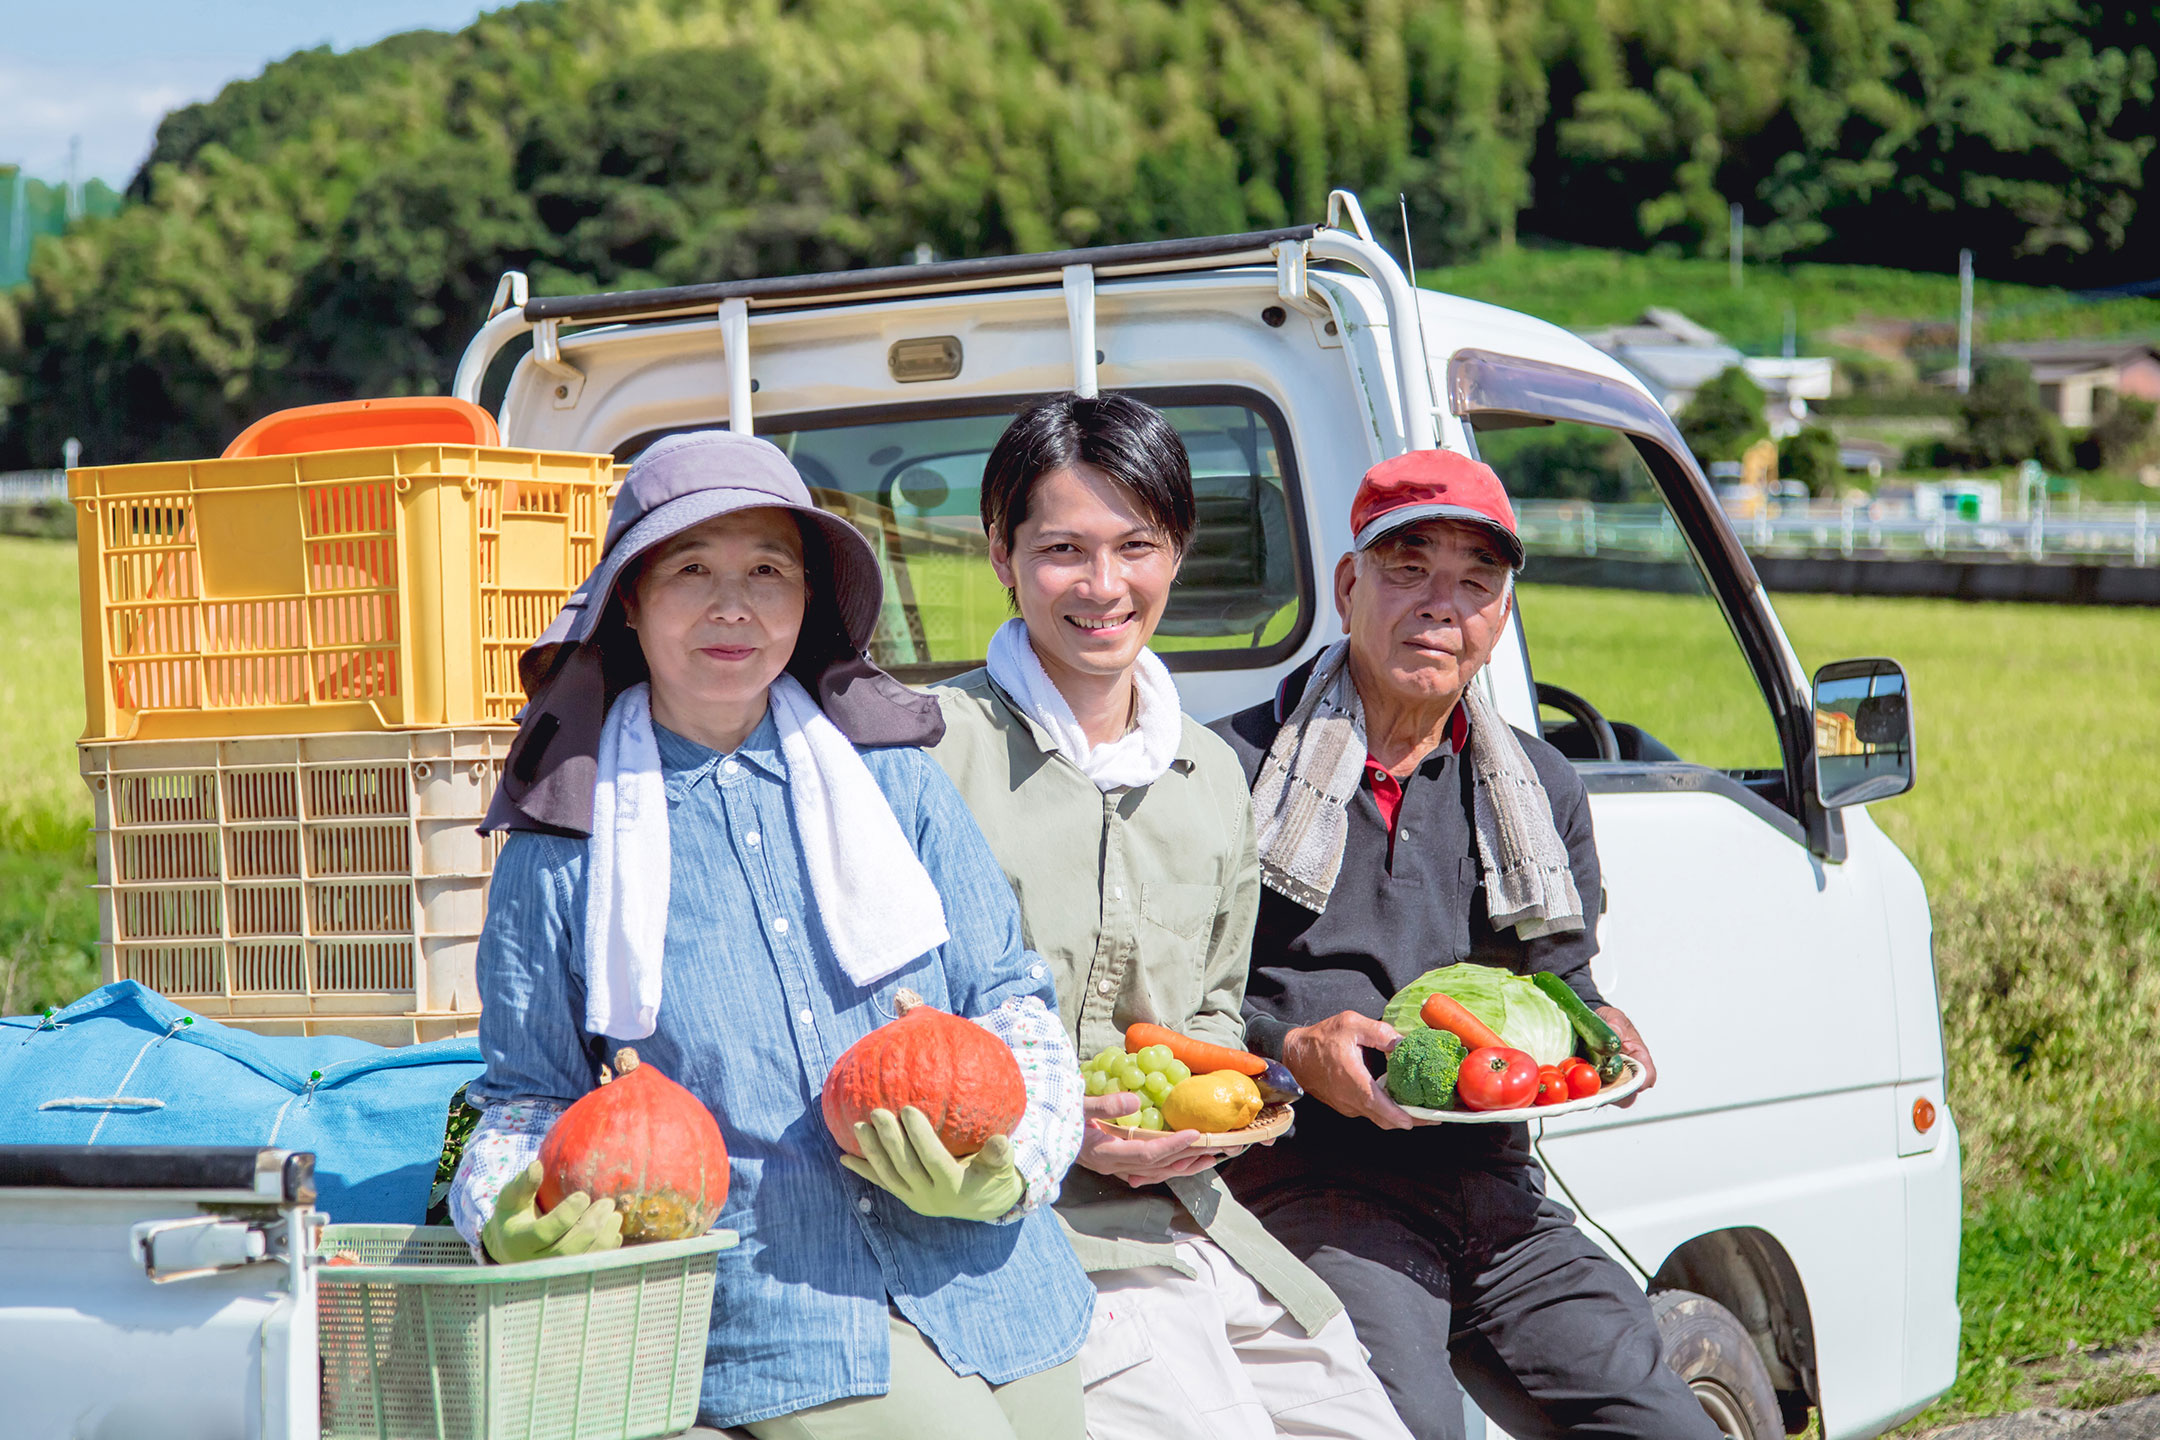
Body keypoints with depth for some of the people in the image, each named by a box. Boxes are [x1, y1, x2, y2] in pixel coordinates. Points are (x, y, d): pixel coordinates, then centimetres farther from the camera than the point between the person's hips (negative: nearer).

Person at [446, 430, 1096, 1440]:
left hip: (982, 1278, 3)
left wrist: (1002, 1168, -8)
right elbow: (532, 1094, 9)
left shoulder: (892, 778, 8)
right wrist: (512, 1224, -12)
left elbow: (1012, 998, 11)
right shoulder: (563, 842, 3)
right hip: (767, 1313, -3)